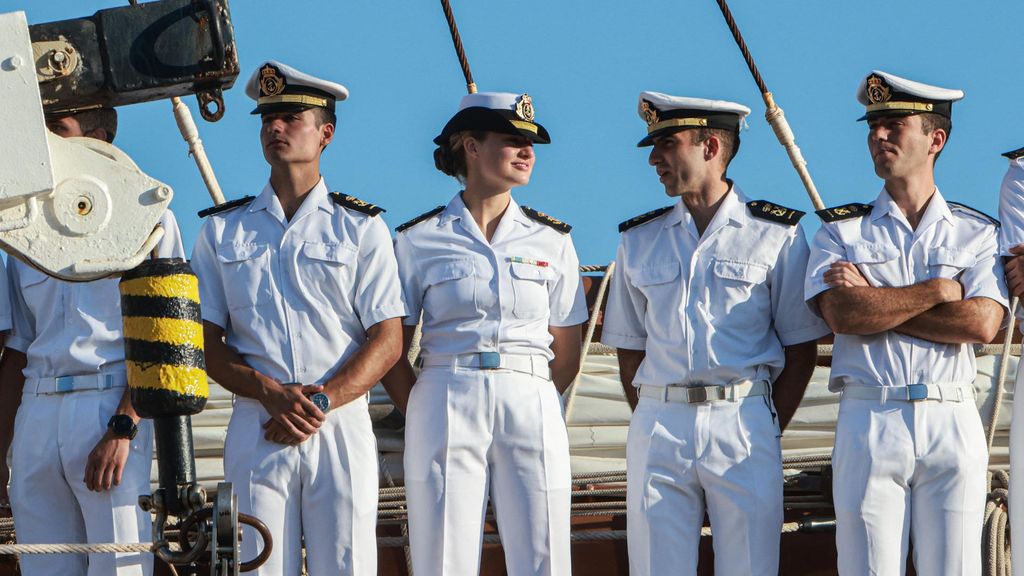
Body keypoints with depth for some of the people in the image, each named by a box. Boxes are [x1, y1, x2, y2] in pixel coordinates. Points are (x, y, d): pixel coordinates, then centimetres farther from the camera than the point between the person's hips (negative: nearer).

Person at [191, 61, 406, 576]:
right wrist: (271, 394, -11)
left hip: (342, 424, -1)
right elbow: (205, 344, 7)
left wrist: (321, 402, -13)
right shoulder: (222, 231, 13)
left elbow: (388, 341, 1)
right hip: (255, 428, 1)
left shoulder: (361, 227, 8)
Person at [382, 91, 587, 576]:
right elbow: (392, 348, 8)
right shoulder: (419, 240, 6)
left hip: (533, 408, 2)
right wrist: (424, 416, 1)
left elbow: (567, 356, 13)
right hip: (445, 406, -2)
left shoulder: (552, 241, 12)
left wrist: (517, 403, 8)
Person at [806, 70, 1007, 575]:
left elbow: (982, 324, -6)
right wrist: (938, 290, -4)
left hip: (953, 424, 1)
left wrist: (873, 301, -6)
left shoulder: (977, 233, 11)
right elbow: (842, 315, -8)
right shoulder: (841, 231, 11)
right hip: (868, 423, 0)